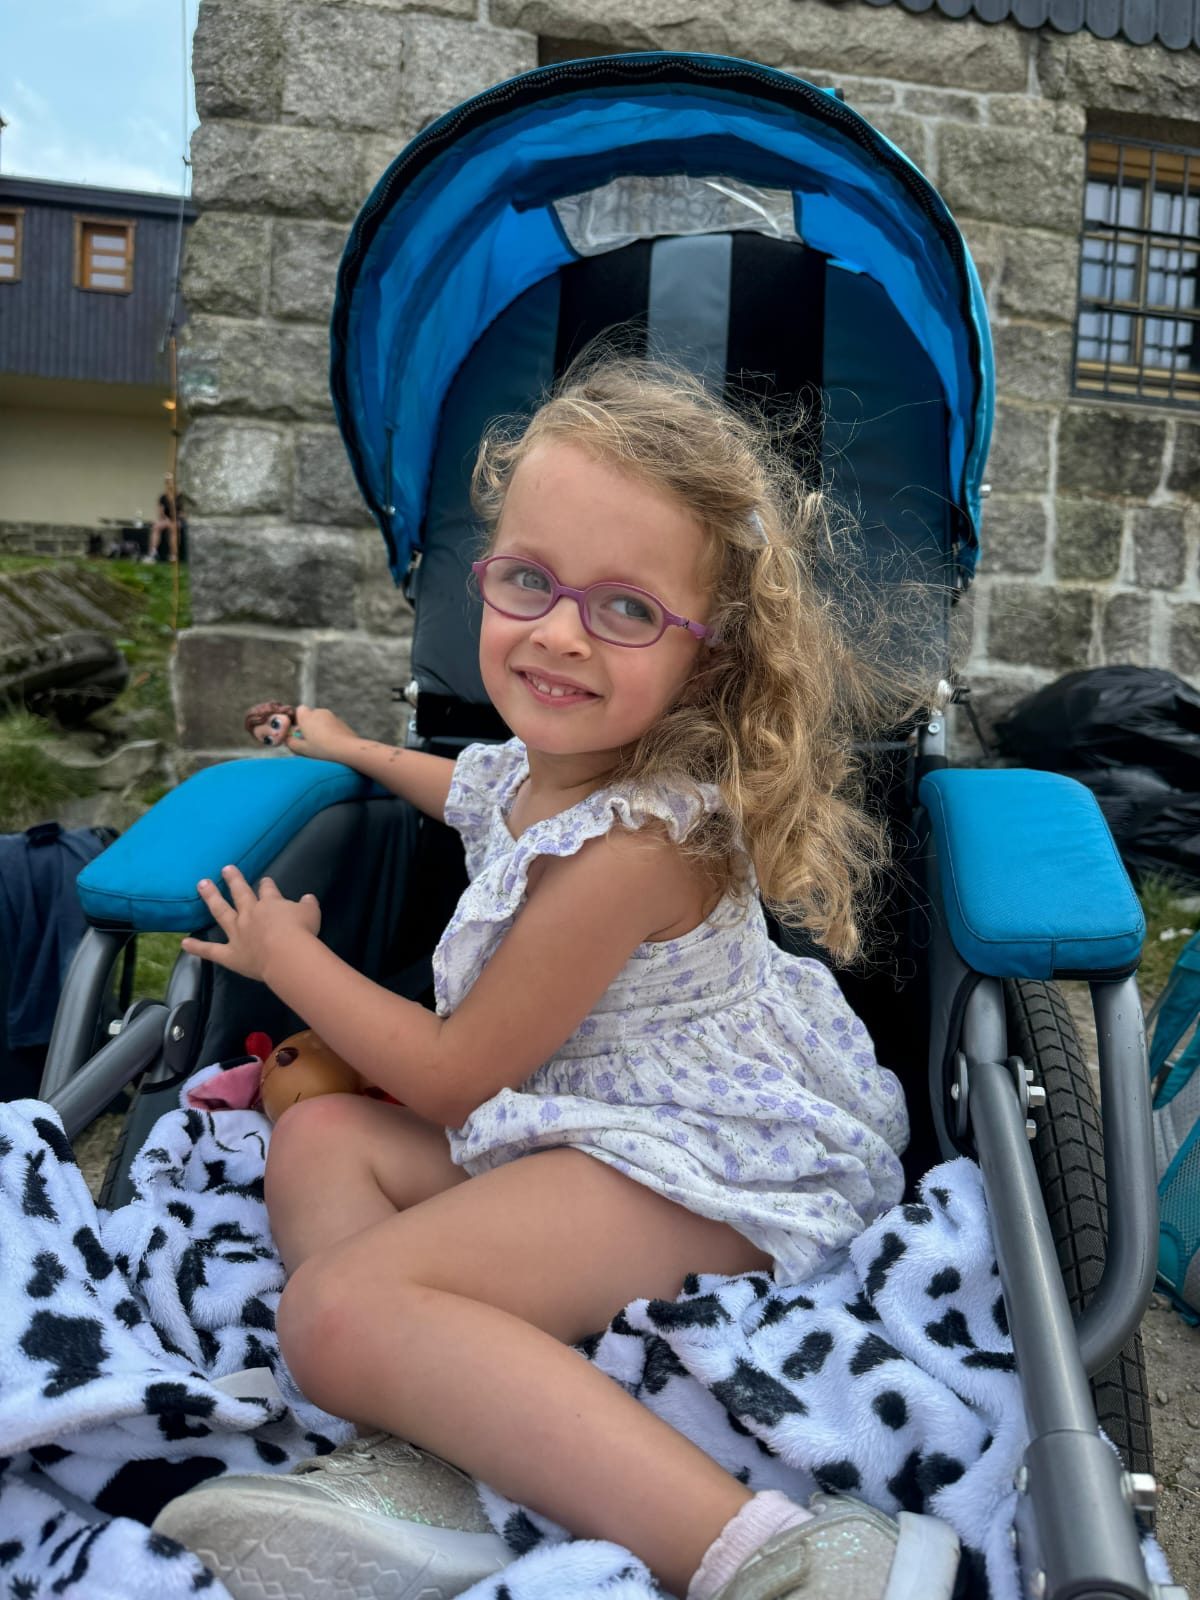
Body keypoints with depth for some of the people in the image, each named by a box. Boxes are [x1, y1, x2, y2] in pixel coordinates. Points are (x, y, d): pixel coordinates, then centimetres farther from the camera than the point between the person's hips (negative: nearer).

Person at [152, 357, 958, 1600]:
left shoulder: (631, 847, -25)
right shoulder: (547, 762, 3)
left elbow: (452, 1075, -14)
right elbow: (489, 793, 35)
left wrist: (287, 956, -1)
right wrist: (357, 751, 47)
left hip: (704, 1165, -11)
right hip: (577, 1119, 11)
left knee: (340, 1311, -26)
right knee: (318, 1136, 8)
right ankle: (410, 1469, -12)